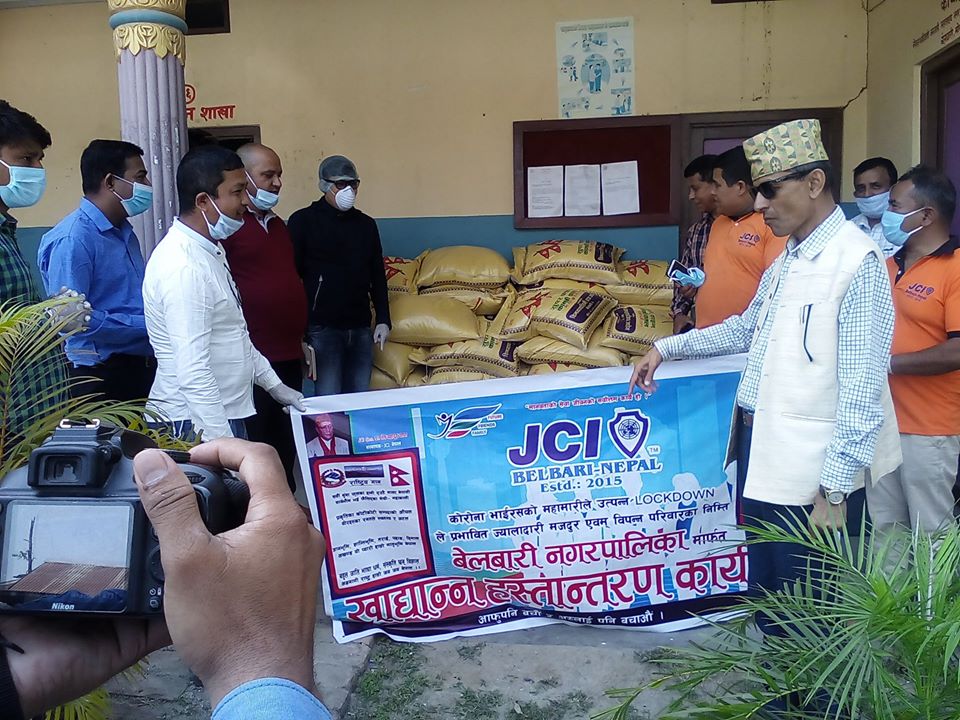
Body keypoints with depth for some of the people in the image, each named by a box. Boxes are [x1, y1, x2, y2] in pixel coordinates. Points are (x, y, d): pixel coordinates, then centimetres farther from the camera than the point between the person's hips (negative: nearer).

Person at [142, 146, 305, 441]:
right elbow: (193, 373, -26)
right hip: (197, 424, -9)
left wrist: (274, 384, 19)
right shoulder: (184, 267, -22)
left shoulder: (209, 249, 10)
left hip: (225, 412, 9)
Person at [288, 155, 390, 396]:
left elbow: (377, 276, 16)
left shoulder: (366, 224, 11)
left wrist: (383, 320, 9)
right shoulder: (303, 221, -2)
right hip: (322, 328, -4)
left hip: (360, 328, 4)